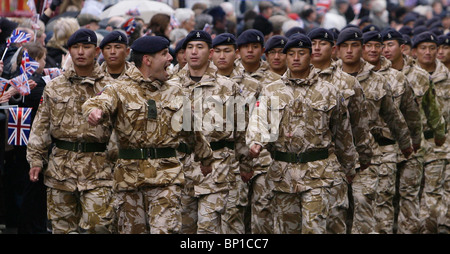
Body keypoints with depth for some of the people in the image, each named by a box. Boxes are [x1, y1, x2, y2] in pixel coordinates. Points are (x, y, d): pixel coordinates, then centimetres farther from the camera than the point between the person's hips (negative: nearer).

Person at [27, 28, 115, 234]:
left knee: (98, 225, -12)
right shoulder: (54, 88, 12)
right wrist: (36, 160, 6)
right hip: (60, 167, 3)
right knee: (62, 226, 7)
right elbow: (41, 127, 13)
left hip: (98, 169, -3)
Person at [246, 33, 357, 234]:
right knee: (285, 228, 9)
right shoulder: (271, 91, 9)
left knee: (314, 227, -12)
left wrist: (350, 166, 20)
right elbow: (258, 120, -6)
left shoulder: (328, 92, 7)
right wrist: (255, 142, -28)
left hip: (317, 171, -2)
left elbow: (342, 132, 14)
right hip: (282, 171, 2)